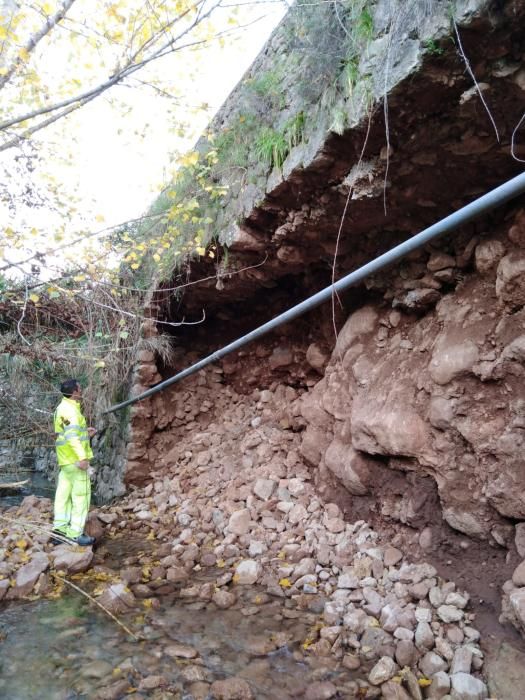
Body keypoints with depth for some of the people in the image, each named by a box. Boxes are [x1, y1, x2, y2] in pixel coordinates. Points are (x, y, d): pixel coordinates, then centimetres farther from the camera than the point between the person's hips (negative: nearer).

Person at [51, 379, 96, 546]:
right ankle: (75, 533, -1)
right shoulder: (70, 409, -17)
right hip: (75, 458, -10)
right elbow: (71, 436, -26)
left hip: (65, 459, 10)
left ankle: (60, 529, 16)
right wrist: (82, 457, -28)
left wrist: (85, 433, 15)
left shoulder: (63, 407, 14)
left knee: (64, 493, 11)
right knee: (81, 494, -4)